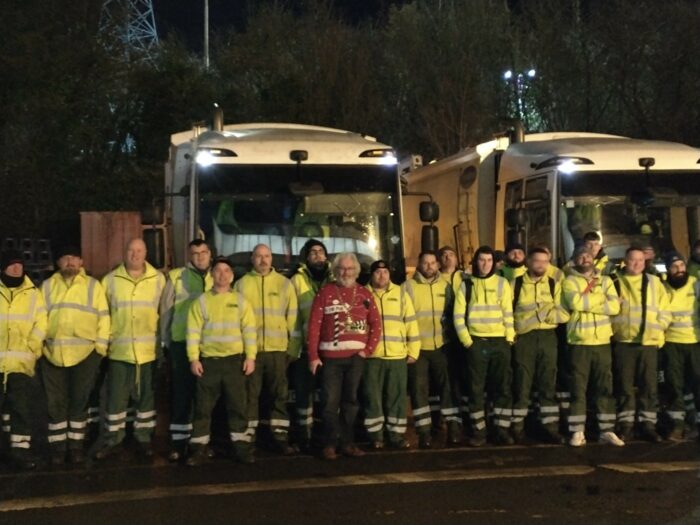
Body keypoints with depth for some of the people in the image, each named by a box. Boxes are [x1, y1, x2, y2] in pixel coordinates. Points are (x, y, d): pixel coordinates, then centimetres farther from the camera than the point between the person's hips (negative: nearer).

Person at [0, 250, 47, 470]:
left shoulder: (33, 293, 10)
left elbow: (40, 323, 6)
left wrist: (32, 348, -6)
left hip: (21, 362, 1)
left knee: (22, 407, 1)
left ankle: (21, 449, 6)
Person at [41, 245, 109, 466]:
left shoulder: (93, 286, 6)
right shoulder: (47, 286, 11)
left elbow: (103, 318, 4)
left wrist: (100, 346, -2)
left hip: (85, 353, -1)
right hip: (53, 354, 2)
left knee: (79, 401, 4)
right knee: (55, 402, 5)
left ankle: (76, 445, 14)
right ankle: (58, 446, 14)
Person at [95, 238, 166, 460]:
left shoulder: (158, 279, 2)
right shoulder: (110, 280, 1)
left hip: (148, 350, 0)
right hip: (119, 350, 0)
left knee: (146, 397, 8)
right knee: (116, 397, 4)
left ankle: (143, 439, 19)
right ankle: (112, 440, 14)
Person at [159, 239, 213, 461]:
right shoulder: (176, 276, 0)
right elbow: (166, 309, 2)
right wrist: (165, 339, 2)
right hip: (182, 341, -3)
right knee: (181, 392, 0)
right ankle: (178, 441, 5)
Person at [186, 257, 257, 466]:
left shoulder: (241, 301, 6)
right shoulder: (201, 301, 3)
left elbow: (250, 330, 3)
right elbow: (193, 332, 0)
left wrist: (250, 357, -5)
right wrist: (193, 359, -7)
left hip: (235, 360, 1)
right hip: (208, 361, 0)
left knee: (238, 405, 4)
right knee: (203, 407, 3)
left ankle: (241, 446, 13)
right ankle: (199, 448, 10)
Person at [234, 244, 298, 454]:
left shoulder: (284, 283, 7)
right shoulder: (242, 284, 5)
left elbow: (292, 316, 7)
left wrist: (293, 344, 3)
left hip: (277, 348, 1)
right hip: (250, 348, -1)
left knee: (279, 395, 5)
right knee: (250, 395, 4)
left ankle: (280, 437, 11)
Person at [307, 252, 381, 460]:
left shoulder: (364, 293, 9)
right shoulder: (325, 292, 0)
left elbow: (376, 323, 9)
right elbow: (314, 325, -4)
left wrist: (369, 349, -2)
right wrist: (313, 356, -9)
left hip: (356, 356, 3)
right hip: (331, 356, -3)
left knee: (351, 400, 9)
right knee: (330, 401, -2)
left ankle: (348, 443, 17)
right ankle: (329, 444, 5)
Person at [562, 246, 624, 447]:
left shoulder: (606, 280, 11)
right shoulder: (569, 281, 1)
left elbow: (615, 307, -4)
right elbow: (576, 303, -19)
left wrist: (587, 302, -11)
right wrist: (600, 297, -7)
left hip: (602, 341, 3)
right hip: (579, 342, -3)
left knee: (605, 387, 5)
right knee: (578, 388, -1)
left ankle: (607, 430, 11)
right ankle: (577, 432, 2)